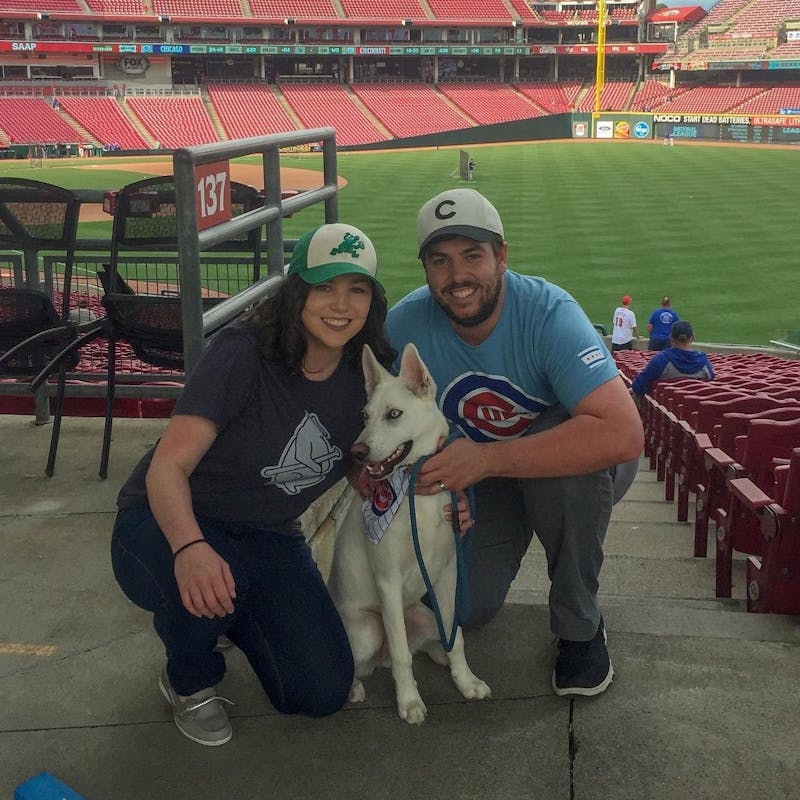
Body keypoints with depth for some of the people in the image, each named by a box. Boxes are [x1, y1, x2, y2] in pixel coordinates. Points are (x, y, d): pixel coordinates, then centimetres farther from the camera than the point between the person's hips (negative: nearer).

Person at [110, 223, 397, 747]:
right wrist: (190, 548, -51)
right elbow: (168, 467, -30)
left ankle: (235, 615, 21)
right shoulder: (245, 352, -23)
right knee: (210, 582, -40)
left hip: (267, 540, 5)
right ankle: (189, 681, -3)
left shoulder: (363, 371, -6)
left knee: (324, 693, -9)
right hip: (170, 526, -4)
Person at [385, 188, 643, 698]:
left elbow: (624, 434, -43)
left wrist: (487, 459, -44)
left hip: (572, 477, -2)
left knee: (574, 445, -38)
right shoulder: (406, 324, -19)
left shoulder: (549, 313, -31)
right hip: (478, 479, 3)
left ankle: (580, 626, -14)